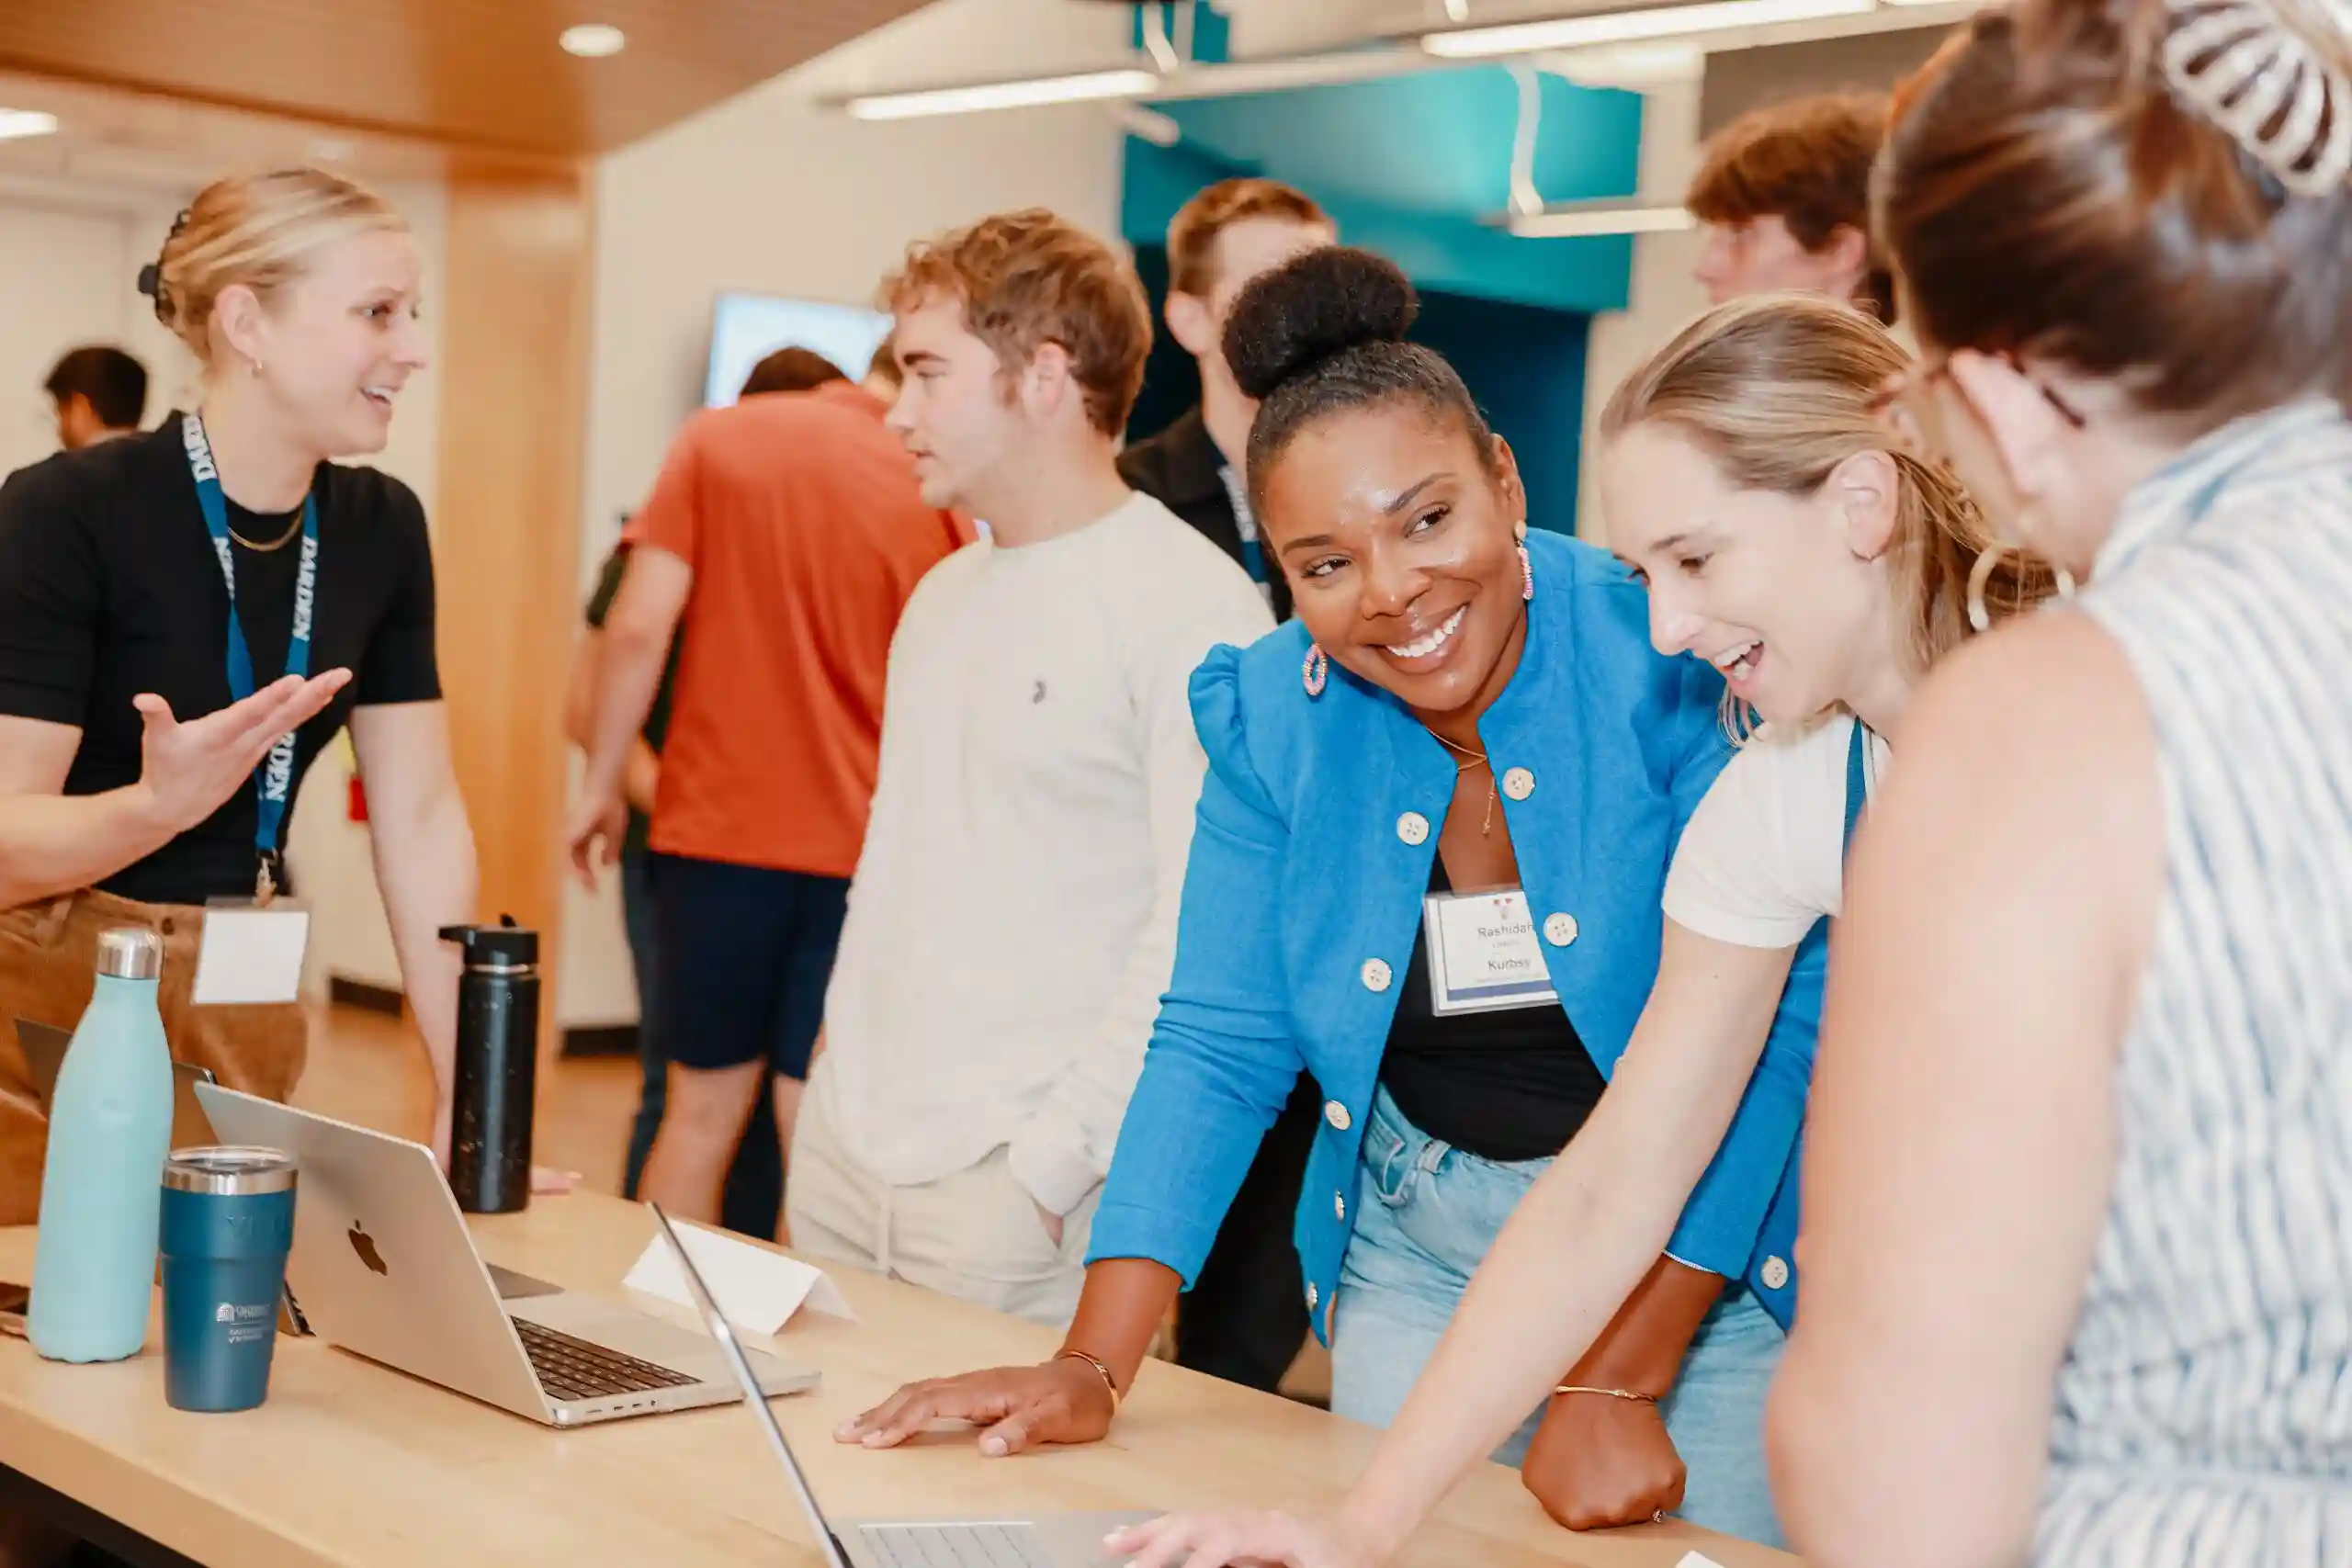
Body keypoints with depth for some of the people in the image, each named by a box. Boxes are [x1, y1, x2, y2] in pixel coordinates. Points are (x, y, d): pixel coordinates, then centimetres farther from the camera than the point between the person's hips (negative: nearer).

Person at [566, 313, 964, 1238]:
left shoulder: (718, 439, 4)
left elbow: (640, 626, -6)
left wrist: (603, 783, 4)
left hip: (719, 825, 1)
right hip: (864, 846, 0)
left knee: (702, 1114, 12)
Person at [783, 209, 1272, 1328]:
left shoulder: (1190, 606, -13)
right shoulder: (943, 596, 16)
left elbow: (1203, 931, -18)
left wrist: (1052, 1161, -18)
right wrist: (841, 1058, 13)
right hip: (840, 1155, 8)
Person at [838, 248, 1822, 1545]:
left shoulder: (1674, 658, -18)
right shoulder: (1269, 714, -6)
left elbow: (1767, 1027, -20)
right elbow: (1218, 1046, -2)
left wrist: (1616, 1386, -22)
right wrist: (1093, 1367, -12)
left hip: (1708, 1258, -3)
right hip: (1418, 1254, 3)